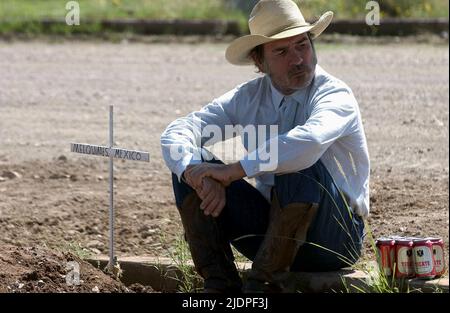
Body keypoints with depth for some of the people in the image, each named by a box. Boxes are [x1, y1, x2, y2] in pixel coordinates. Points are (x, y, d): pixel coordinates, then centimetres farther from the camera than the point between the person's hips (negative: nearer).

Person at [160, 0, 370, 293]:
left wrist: (233, 172, -34)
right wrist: (199, 175, -27)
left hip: (335, 237, -5)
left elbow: (309, 141, -39)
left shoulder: (335, 95, -15)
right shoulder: (248, 97, 2)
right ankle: (220, 284, -14)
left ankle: (264, 283, -25)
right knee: (186, 168, -8)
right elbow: (177, 133, -5)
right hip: (272, 229, 5)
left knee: (301, 166, -35)